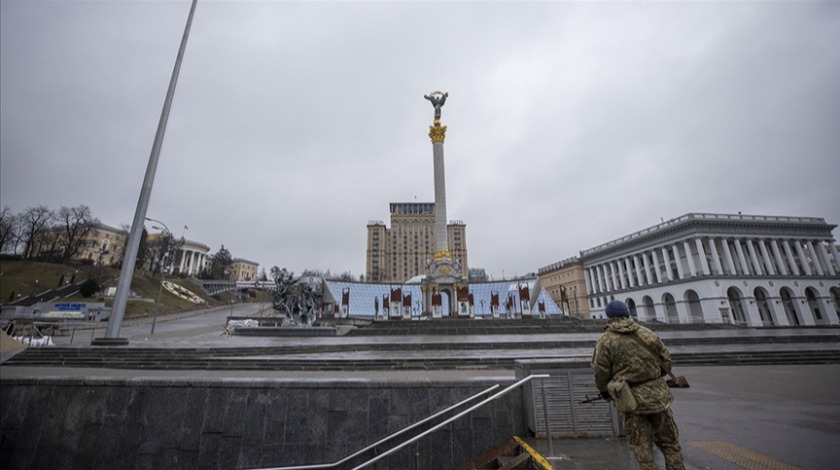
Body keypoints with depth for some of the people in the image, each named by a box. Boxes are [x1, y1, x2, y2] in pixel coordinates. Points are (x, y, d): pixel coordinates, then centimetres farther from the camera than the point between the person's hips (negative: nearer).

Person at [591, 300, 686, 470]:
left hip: (632, 400, -3)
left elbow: (600, 373, -10)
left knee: (642, 449, 11)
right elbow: (666, 360, 6)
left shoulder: (605, 341, -10)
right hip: (657, 395, 3)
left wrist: (604, 391, 11)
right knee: (670, 443, 19)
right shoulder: (647, 333, 1)